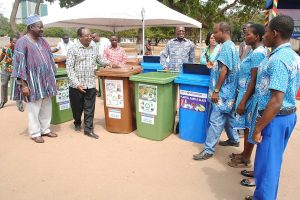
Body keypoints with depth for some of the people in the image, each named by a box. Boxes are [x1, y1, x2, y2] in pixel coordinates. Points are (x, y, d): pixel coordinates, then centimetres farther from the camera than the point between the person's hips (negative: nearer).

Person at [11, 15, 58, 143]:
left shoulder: (42, 41, 9)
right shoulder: (22, 42, -11)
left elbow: (49, 59, 15)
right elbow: (19, 65, -14)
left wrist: (52, 78, 13)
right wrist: (23, 85, -17)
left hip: (45, 80, 7)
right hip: (33, 82, -6)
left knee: (47, 107, 13)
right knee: (34, 109, 5)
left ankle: (45, 129, 29)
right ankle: (35, 133, 20)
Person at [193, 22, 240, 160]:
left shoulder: (226, 47, -16)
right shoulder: (231, 45, 16)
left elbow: (224, 70, -22)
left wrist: (216, 90, -22)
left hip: (223, 91, -11)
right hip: (229, 90, 11)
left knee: (215, 120, -7)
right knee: (228, 116, 22)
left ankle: (208, 150, -2)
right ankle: (233, 139, 38)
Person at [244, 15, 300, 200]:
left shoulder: (277, 60, -22)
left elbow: (276, 101, -27)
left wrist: (258, 128, -21)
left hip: (275, 118, -10)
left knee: (266, 163, 3)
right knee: (272, 161, 21)